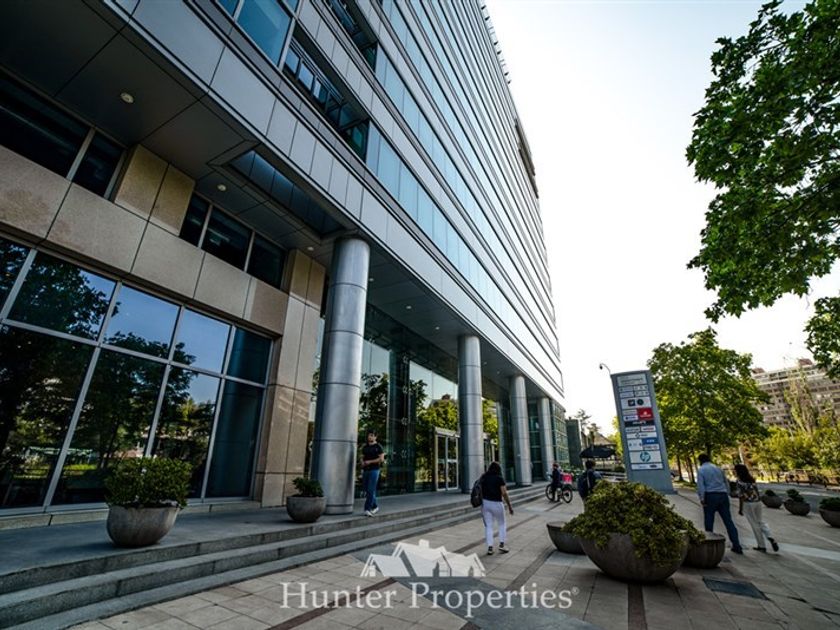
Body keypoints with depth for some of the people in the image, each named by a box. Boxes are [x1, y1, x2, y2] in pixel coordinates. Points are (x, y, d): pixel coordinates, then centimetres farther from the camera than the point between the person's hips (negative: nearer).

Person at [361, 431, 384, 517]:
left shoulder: (378, 447, -4)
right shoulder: (365, 447, 13)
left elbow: (381, 459, -10)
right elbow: (362, 457, 18)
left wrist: (370, 461, -14)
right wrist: (362, 462, -5)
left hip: (374, 470, -6)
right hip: (365, 470, 6)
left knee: (371, 490, -9)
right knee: (366, 489, 9)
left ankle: (367, 509, -3)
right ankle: (375, 506, 26)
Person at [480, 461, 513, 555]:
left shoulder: (483, 477, 4)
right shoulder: (499, 478, -7)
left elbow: (480, 490, 0)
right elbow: (504, 493, -13)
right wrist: (509, 506, -6)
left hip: (485, 502, 3)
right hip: (496, 503, -3)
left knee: (488, 526, 9)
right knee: (502, 524, 17)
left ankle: (490, 548, 5)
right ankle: (501, 545, 12)